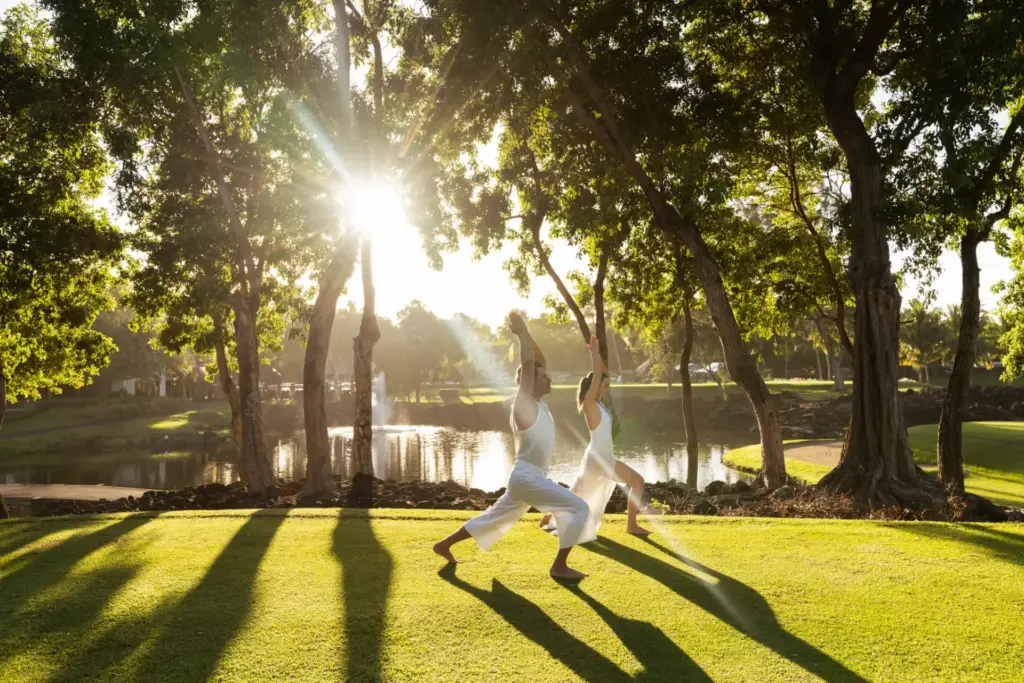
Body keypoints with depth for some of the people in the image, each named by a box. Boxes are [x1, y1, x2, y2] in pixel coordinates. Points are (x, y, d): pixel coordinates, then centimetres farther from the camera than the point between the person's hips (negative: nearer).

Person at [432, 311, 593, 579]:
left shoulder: (536, 402, 9)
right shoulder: (524, 404, -14)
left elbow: (539, 360, 14)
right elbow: (528, 363, -23)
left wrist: (526, 332, 5)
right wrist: (521, 331, -14)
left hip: (527, 478, 9)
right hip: (527, 478, -9)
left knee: (494, 518, 20)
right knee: (579, 508, -12)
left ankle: (444, 545, 30)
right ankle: (559, 566, -8)